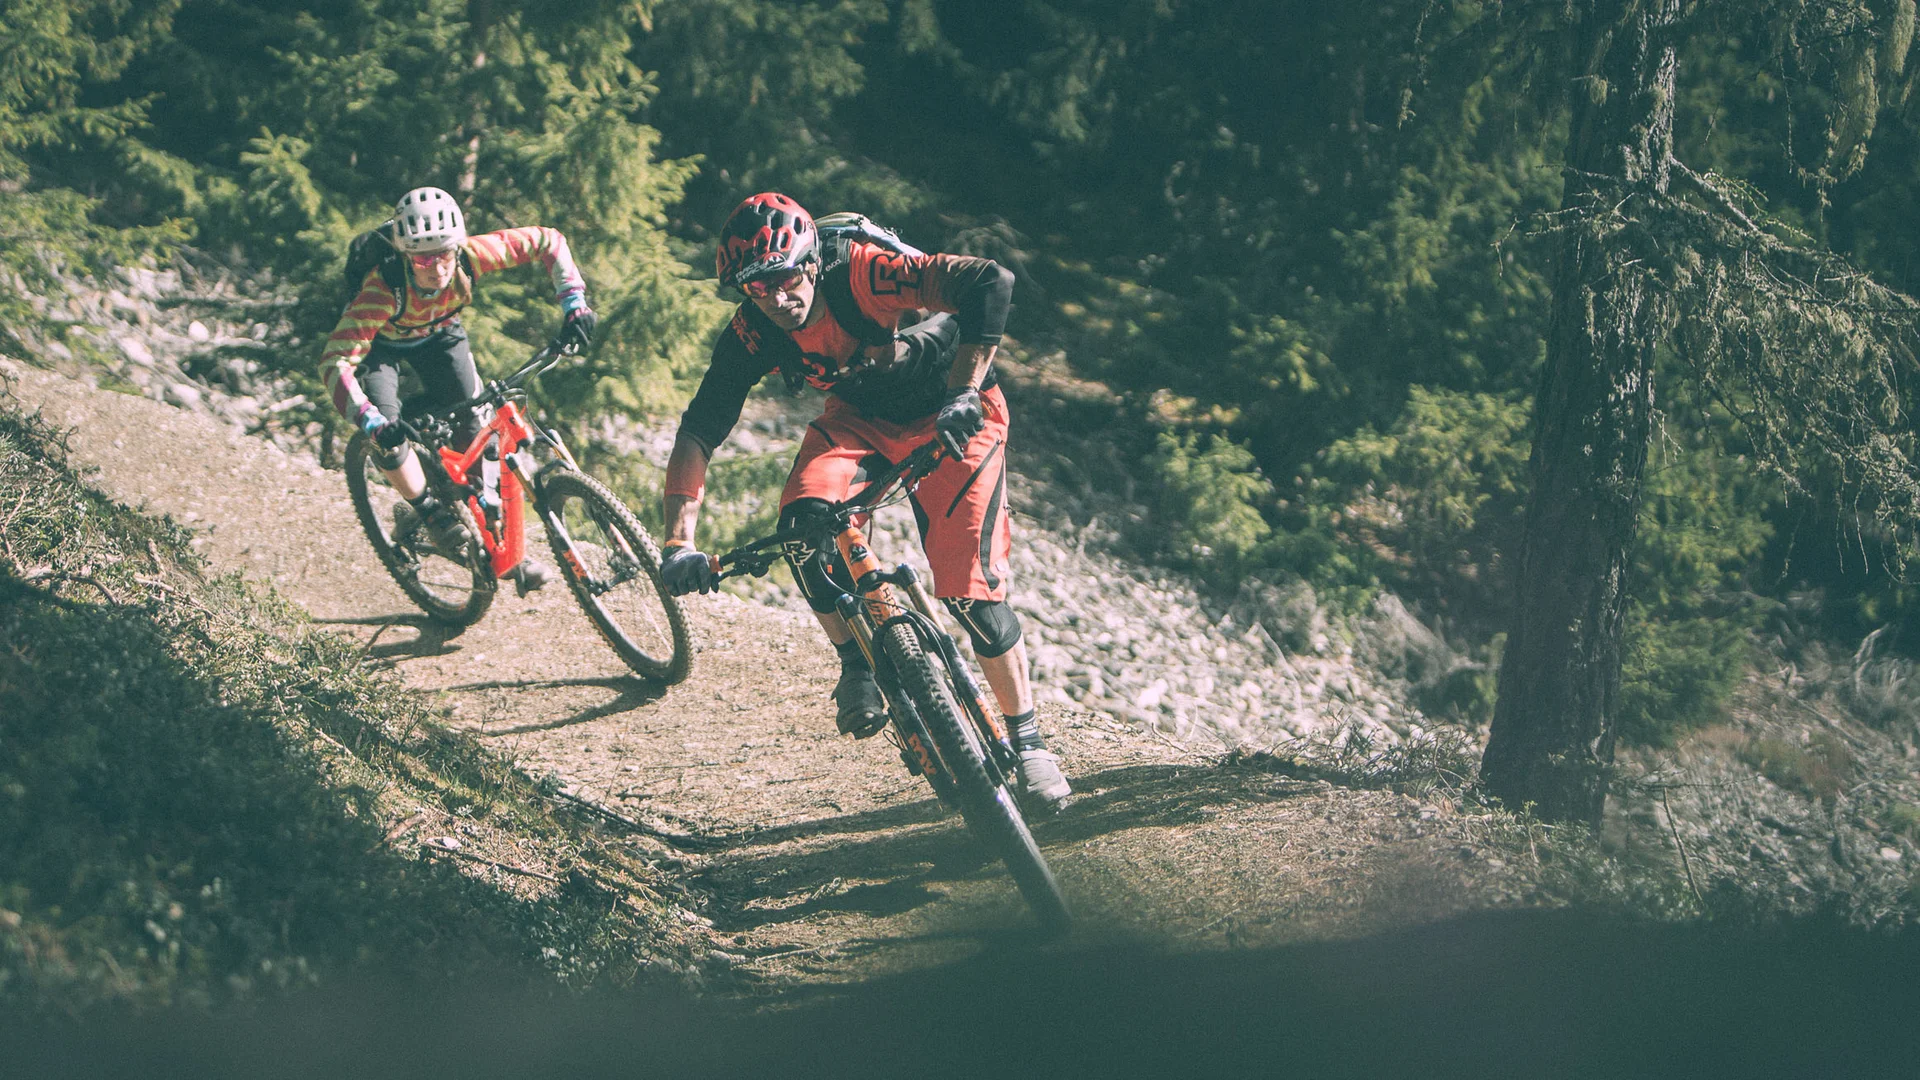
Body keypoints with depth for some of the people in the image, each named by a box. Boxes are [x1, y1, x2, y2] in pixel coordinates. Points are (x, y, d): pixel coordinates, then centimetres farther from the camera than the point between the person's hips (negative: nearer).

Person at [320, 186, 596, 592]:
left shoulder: (470, 256, -35)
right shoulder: (383, 288, -44)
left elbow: (546, 240, -24)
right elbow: (335, 361, -48)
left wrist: (574, 302, -35)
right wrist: (371, 422, -60)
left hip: (438, 334, 3)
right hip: (382, 343, -2)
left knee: (474, 426, -10)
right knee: (387, 435, -23)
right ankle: (426, 510, 2)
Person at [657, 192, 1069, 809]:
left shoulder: (862, 274, -34)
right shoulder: (751, 335, -20)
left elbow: (990, 282, -42)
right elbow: (698, 433, -19)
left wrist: (963, 393, -49)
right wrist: (680, 542, -31)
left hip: (952, 413, -4)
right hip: (861, 419, 4)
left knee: (969, 587, -13)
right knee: (803, 521, -25)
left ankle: (1027, 739, 5)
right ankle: (856, 665, -2)